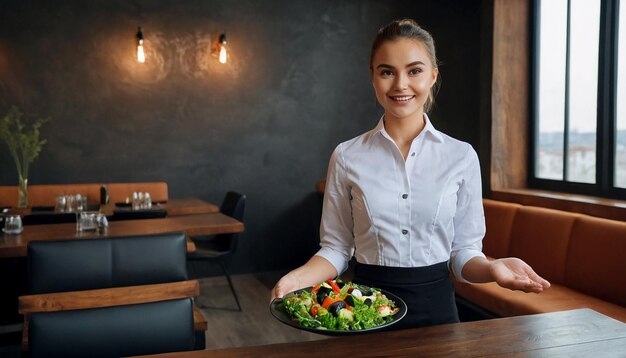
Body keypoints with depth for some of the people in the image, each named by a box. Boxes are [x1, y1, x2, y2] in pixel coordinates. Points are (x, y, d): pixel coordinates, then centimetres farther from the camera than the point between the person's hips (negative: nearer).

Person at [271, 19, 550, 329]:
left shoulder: (462, 156, -4)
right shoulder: (347, 156, -5)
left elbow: (463, 251, 1)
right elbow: (336, 247, -1)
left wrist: (491, 268, -19)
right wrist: (299, 277, -19)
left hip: (435, 306, 1)